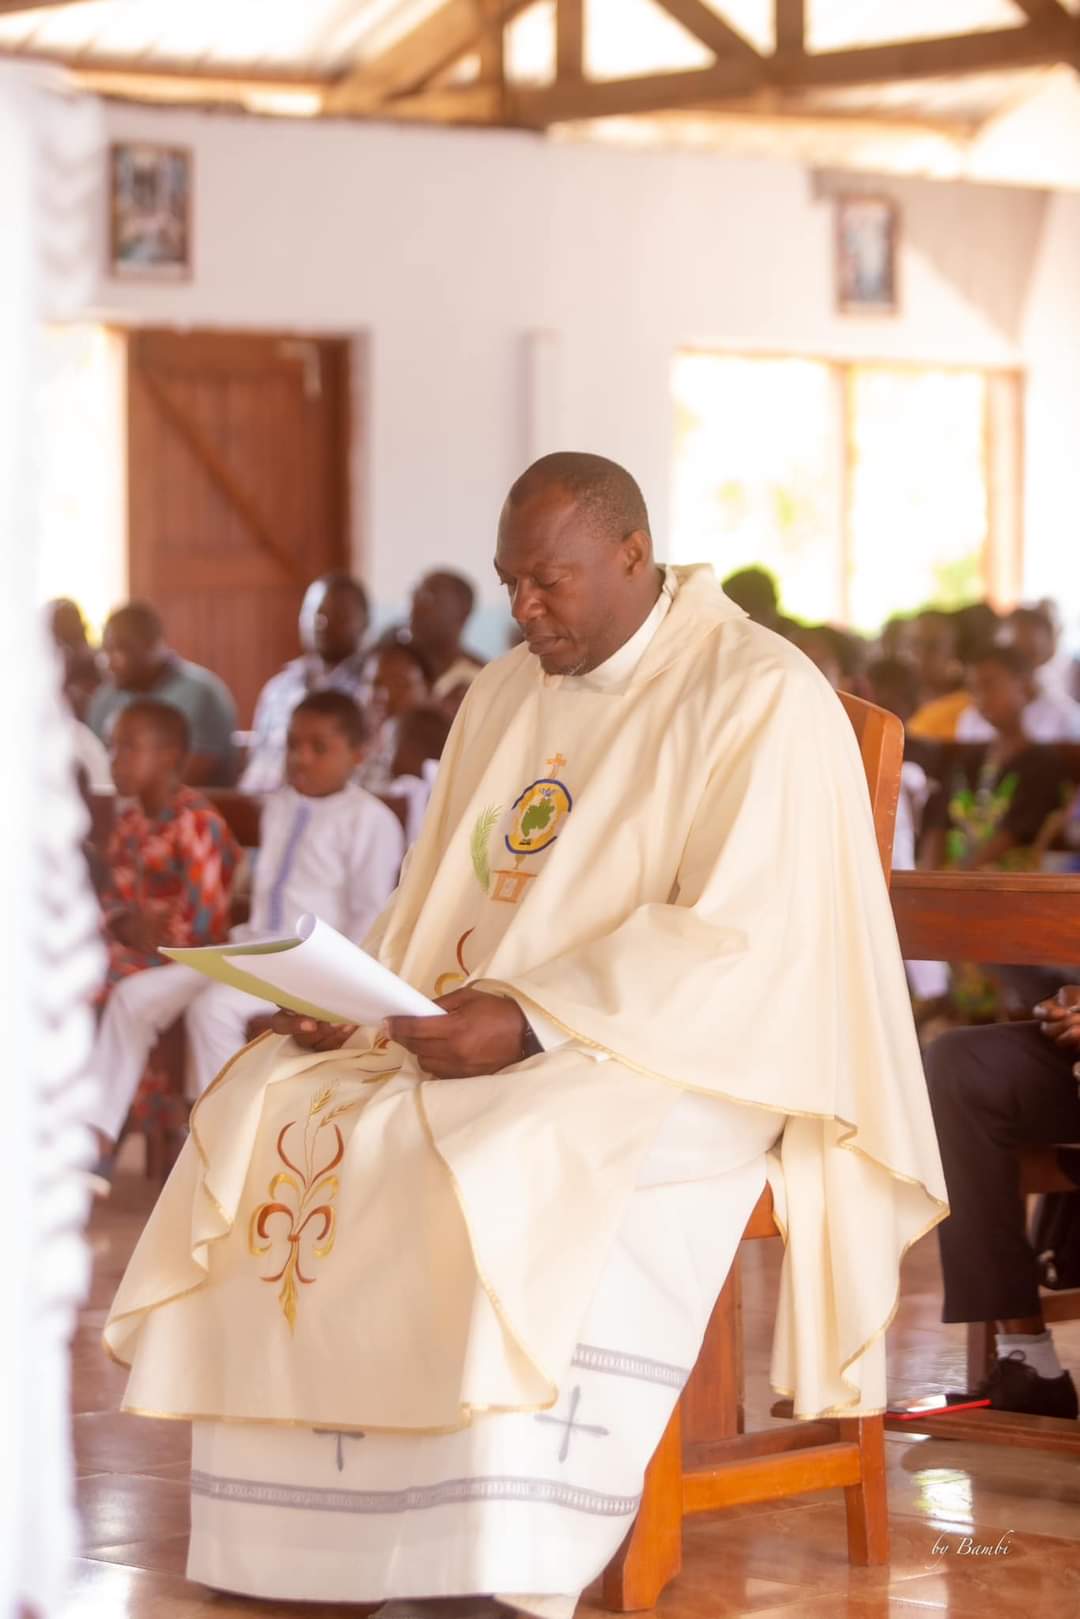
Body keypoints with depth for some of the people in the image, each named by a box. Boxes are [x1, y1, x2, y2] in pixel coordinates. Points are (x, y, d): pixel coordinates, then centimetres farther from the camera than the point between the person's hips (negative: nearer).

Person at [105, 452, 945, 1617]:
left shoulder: (760, 696, -9)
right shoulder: (502, 699, 15)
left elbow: (741, 941, -17)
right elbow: (434, 903, 18)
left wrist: (532, 1021, -26)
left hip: (671, 1060, -7)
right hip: (474, 1031, 7)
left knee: (496, 1175, -36)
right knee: (265, 1127, -17)